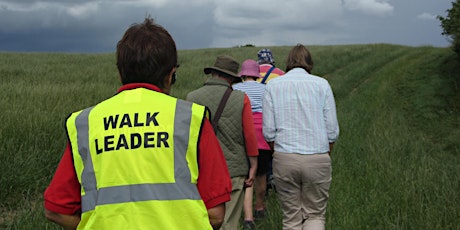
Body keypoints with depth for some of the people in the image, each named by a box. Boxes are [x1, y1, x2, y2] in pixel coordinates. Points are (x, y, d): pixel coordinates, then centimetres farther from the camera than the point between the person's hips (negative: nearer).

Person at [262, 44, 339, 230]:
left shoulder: (272, 85, 3)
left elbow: (269, 131, -1)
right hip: (317, 159, -1)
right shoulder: (321, 84, 1)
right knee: (315, 215, 12)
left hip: (284, 159, 1)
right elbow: (332, 130, 0)